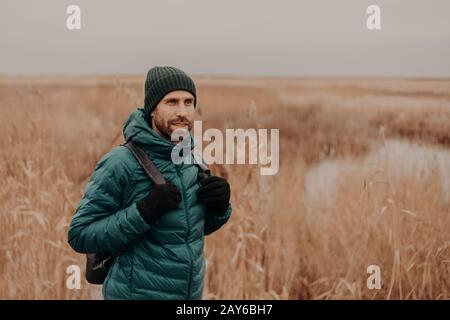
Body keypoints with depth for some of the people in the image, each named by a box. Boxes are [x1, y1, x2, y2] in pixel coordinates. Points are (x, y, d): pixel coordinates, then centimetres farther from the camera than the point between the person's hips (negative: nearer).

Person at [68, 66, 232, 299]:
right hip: (137, 293, -5)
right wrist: (144, 212, -27)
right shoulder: (121, 162, -17)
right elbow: (80, 235, -18)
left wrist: (220, 206, -8)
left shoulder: (192, 159, 0)